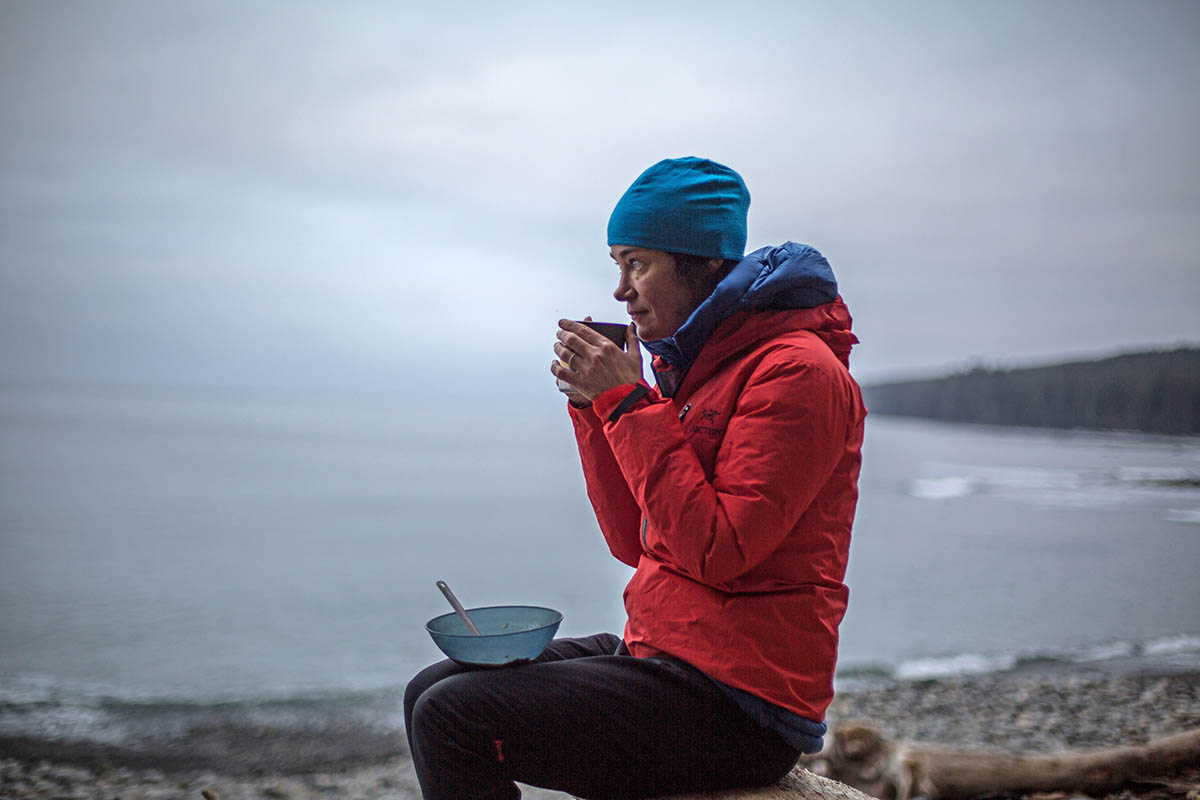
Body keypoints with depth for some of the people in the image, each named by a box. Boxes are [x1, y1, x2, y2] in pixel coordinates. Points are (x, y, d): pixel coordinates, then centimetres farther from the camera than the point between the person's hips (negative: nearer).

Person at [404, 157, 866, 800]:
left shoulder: (795, 369, -14)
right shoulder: (696, 366, 15)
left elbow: (718, 553, -21)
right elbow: (635, 544, 13)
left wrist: (628, 403, -17)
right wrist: (591, 402, 4)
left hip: (737, 701, -9)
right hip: (655, 652, 9)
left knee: (454, 720, -17)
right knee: (430, 692, 8)